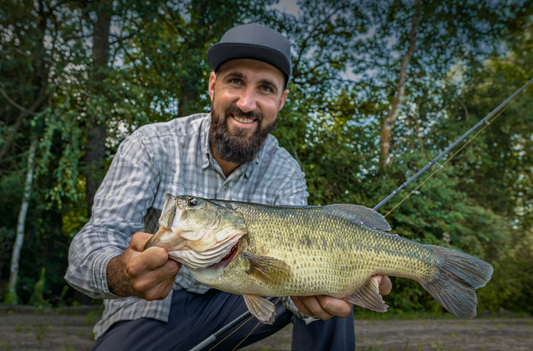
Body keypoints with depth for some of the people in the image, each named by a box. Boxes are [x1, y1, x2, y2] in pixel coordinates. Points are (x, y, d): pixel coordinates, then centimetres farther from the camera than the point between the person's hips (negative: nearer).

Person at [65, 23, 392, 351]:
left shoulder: (286, 173, -9)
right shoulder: (152, 146, -16)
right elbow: (95, 240, -23)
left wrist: (308, 291, -43)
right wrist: (121, 275, -47)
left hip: (233, 300, 2)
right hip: (151, 308, -1)